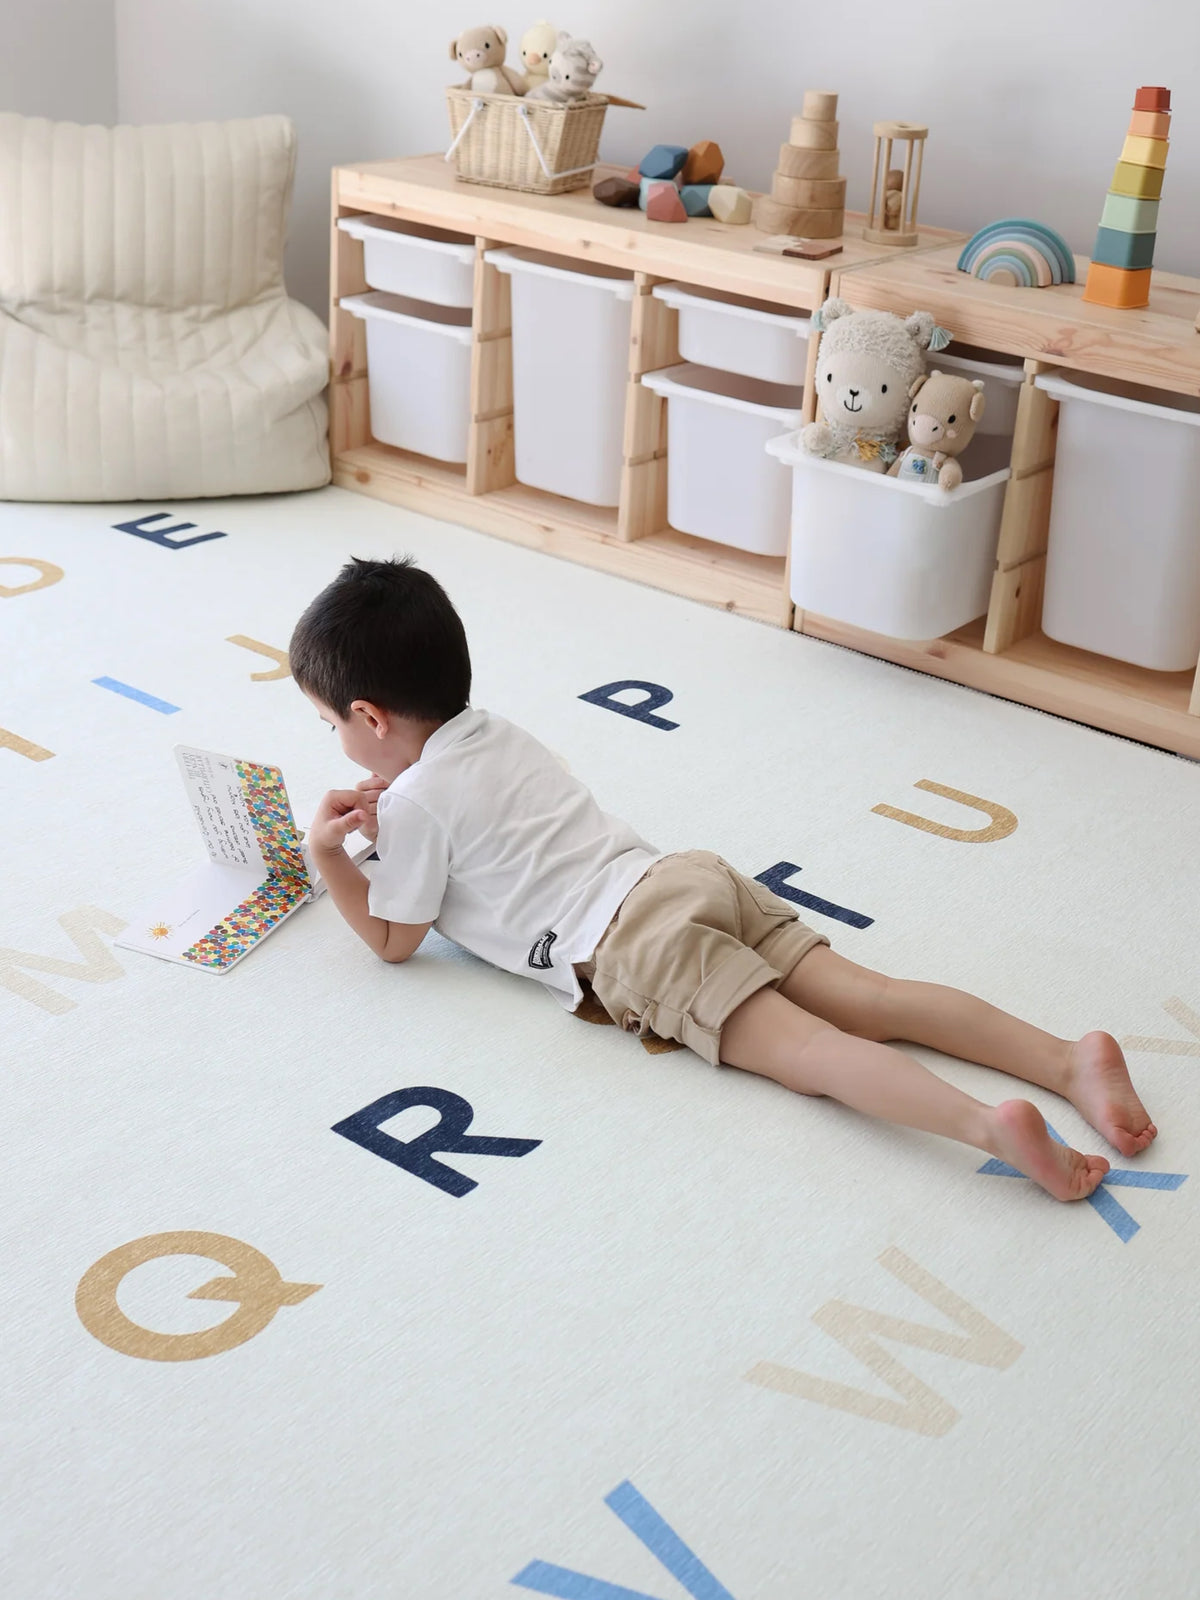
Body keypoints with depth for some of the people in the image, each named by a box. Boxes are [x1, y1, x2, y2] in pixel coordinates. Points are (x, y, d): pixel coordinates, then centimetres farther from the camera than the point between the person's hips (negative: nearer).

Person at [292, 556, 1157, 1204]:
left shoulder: (413, 802, -1)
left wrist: (329, 853, 13)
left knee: (804, 1049, -20)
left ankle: (989, 1124, -40)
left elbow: (394, 940, 10)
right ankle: (1069, 1056, -19)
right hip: (691, 872, 8)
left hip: (637, 941, -8)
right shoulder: (491, 730, 23)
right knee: (868, 999, -5)